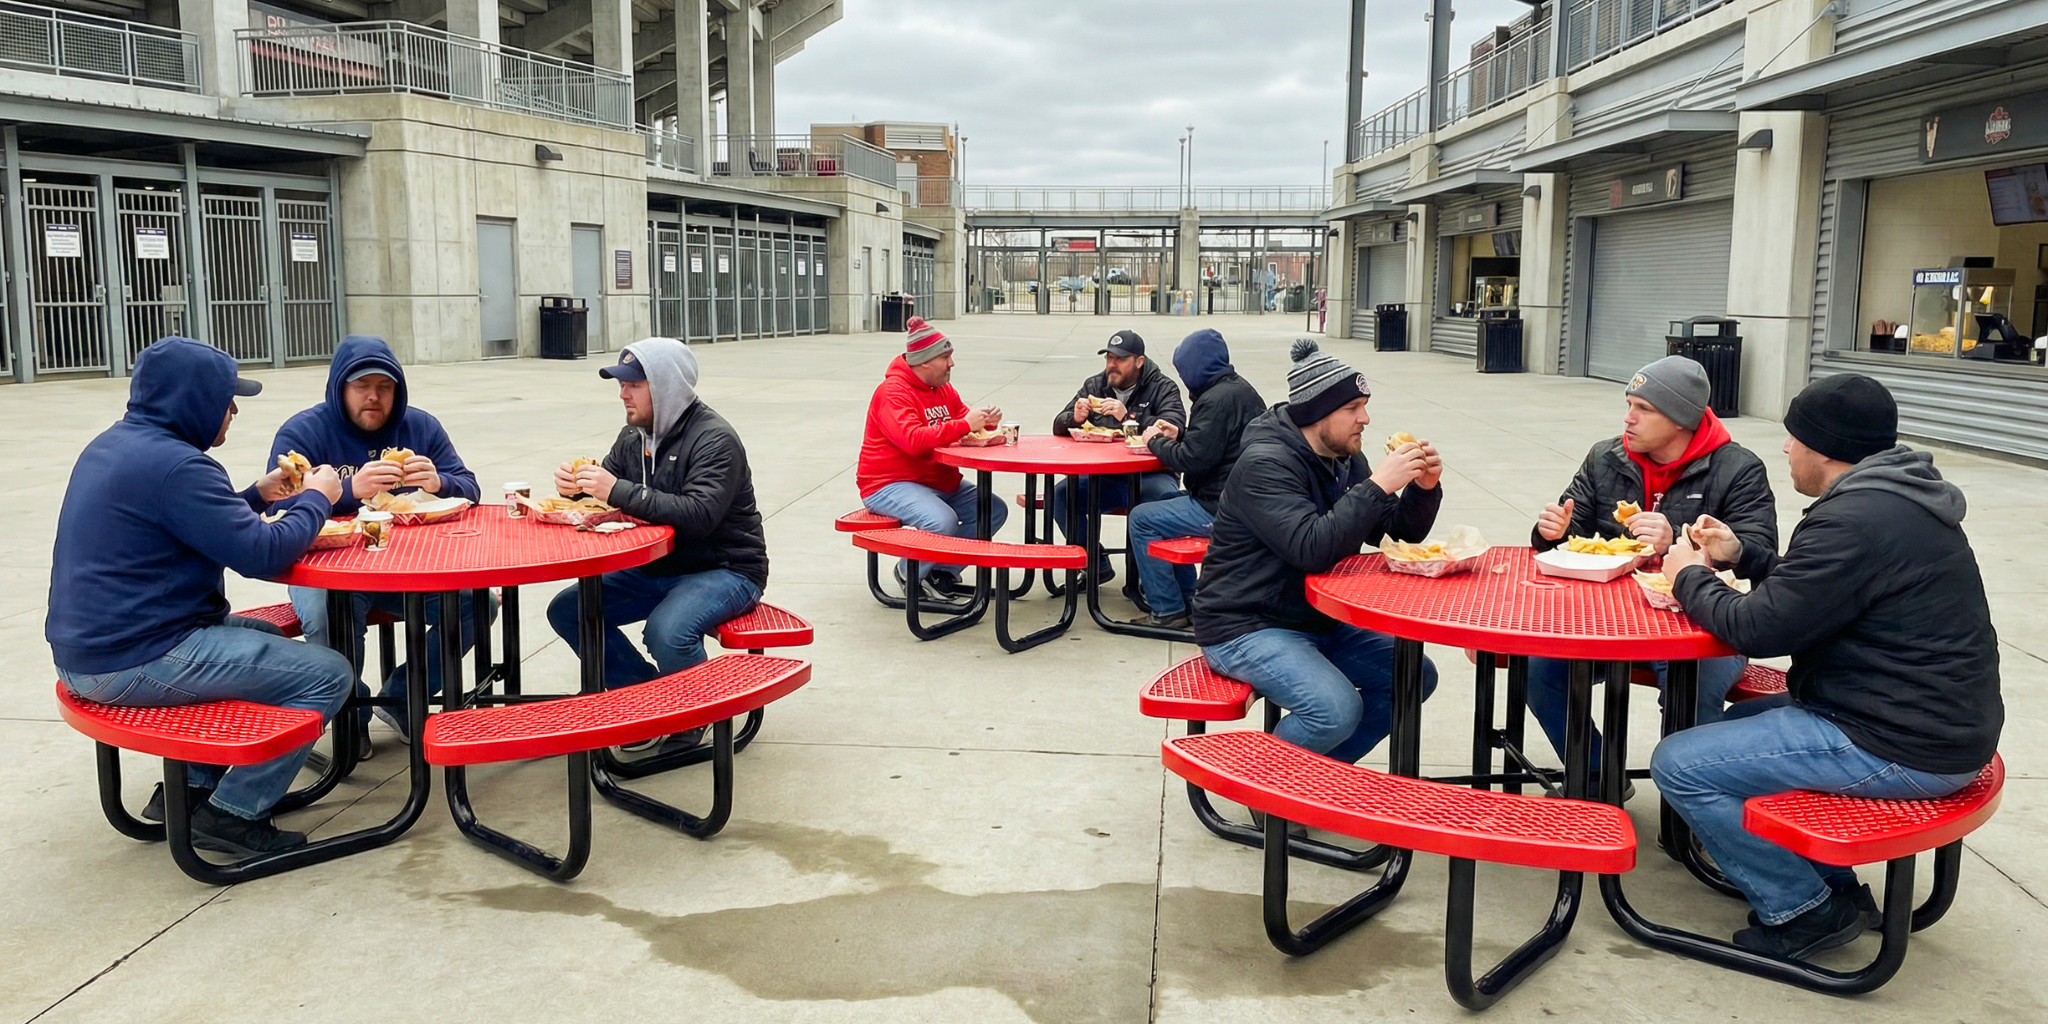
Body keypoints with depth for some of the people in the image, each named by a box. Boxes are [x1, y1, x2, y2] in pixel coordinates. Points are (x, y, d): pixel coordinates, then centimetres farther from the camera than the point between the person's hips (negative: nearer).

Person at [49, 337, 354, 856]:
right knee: (327, 673, -11)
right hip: (135, 664, -11)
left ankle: (191, 785, 23)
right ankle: (233, 812, -4)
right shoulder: (174, 464, -20)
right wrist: (316, 499, -6)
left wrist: (257, 497, 16)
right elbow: (262, 555, -21)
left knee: (267, 639, 28)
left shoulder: (112, 445, 13)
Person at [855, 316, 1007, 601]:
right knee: (943, 521, -33)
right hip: (888, 484, -9)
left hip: (938, 480, 9)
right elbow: (913, 440, -30)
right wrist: (964, 424, -30)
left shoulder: (943, 389, 12)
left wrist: (984, 421, -8)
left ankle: (943, 571, 6)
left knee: (994, 511, -3)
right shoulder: (893, 392, -16)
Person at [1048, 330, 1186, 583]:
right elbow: (1059, 426, 13)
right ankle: (1096, 566, -3)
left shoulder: (1163, 388, 2)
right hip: (1101, 477, 4)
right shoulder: (1093, 386, 14)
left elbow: (1175, 428, -17)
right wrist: (1074, 418, -12)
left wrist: (1129, 417, -28)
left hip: (1147, 476, -4)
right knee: (1060, 494, -21)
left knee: (1168, 496, -35)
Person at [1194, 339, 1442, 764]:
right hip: (1246, 628, -9)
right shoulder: (1265, 463, -20)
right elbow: (1312, 549, -32)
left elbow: (1398, 534, 11)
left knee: (1415, 675, 2)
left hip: (1317, 618, 9)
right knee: (1338, 710, -28)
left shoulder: (1344, 460, 8)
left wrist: (1424, 489, -7)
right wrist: (1377, 486, -31)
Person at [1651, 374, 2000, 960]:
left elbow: (1756, 628, -20)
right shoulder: (1896, 499, 9)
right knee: (1738, 723, 27)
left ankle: (1803, 910, 2)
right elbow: (1813, 589, 21)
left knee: (1679, 766, -11)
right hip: (1941, 722, 11)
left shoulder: (1856, 517, -23)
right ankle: (1836, 889, 23)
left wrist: (1690, 580, -3)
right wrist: (1741, 555, 15)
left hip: (1900, 750, -11)